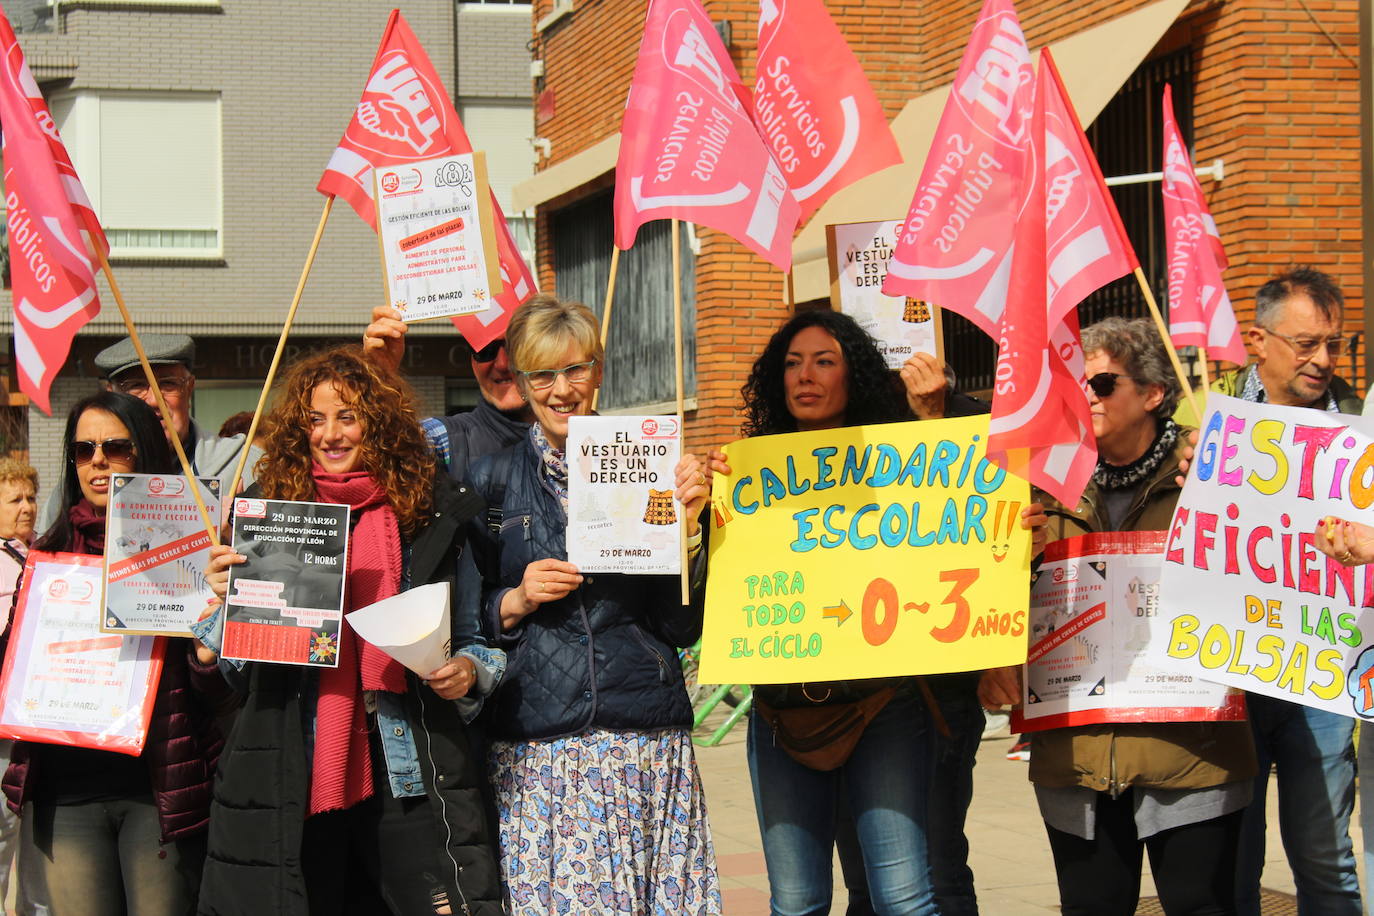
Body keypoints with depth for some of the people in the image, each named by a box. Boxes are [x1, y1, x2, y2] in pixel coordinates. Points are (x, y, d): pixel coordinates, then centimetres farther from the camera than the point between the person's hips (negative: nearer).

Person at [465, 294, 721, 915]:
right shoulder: (492, 480, 8)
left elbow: (683, 626, 5)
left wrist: (686, 524, -6)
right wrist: (516, 601, -6)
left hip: (647, 743, 0)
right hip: (534, 749, 0)